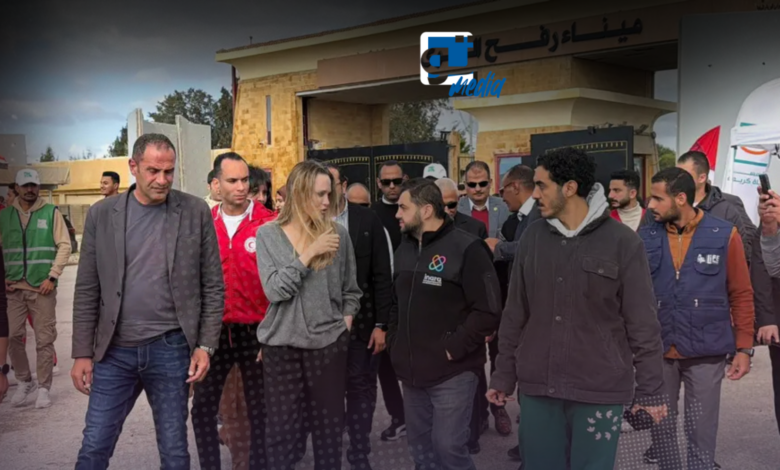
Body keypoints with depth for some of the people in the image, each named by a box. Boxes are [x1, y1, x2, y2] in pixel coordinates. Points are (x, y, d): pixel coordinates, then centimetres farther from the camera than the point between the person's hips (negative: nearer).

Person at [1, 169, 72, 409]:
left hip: (43, 287, -2)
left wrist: (52, 277, -9)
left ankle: (43, 388, 12)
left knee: (44, 339, 1)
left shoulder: (51, 212, 0)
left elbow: (64, 245, -3)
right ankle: (24, 382, 23)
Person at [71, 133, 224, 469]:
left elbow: (213, 286, 0)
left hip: (171, 350, -1)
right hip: (114, 352, 1)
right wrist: (82, 353, 1)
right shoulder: (101, 214, 2)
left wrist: (205, 346, -5)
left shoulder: (196, 212, -2)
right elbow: (87, 291, 4)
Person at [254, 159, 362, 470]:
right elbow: (274, 291, -13)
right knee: (283, 428, 6)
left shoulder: (337, 233, 1)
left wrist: (344, 323, -1)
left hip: (329, 342, 1)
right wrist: (309, 253, -16)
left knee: (329, 425, 10)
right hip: (282, 343, -1)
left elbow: (350, 291, 10)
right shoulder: (268, 234, -1)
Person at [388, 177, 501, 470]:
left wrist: (452, 349, -17)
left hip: (452, 372, -7)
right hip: (411, 371, 7)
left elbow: (488, 310, -17)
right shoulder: (405, 249, 11)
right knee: (419, 446, 15)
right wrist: (396, 344, 11)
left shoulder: (466, 248, -13)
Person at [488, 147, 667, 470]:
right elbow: (515, 315, 9)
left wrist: (650, 390, -4)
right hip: (536, 387, 4)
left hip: (600, 391, -3)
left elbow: (643, 324, -5)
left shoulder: (622, 242, -7)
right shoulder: (532, 237, 4)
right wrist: (504, 375, 9)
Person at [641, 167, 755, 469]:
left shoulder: (724, 235, -5)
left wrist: (744, 347, -3)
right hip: (657, 351, 2)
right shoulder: (645, 237, 0)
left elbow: (741, 295, 0)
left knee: (701, 431, 9)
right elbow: (632, 293, 4)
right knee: (660, 427, 13)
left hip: (706, 352, -2)